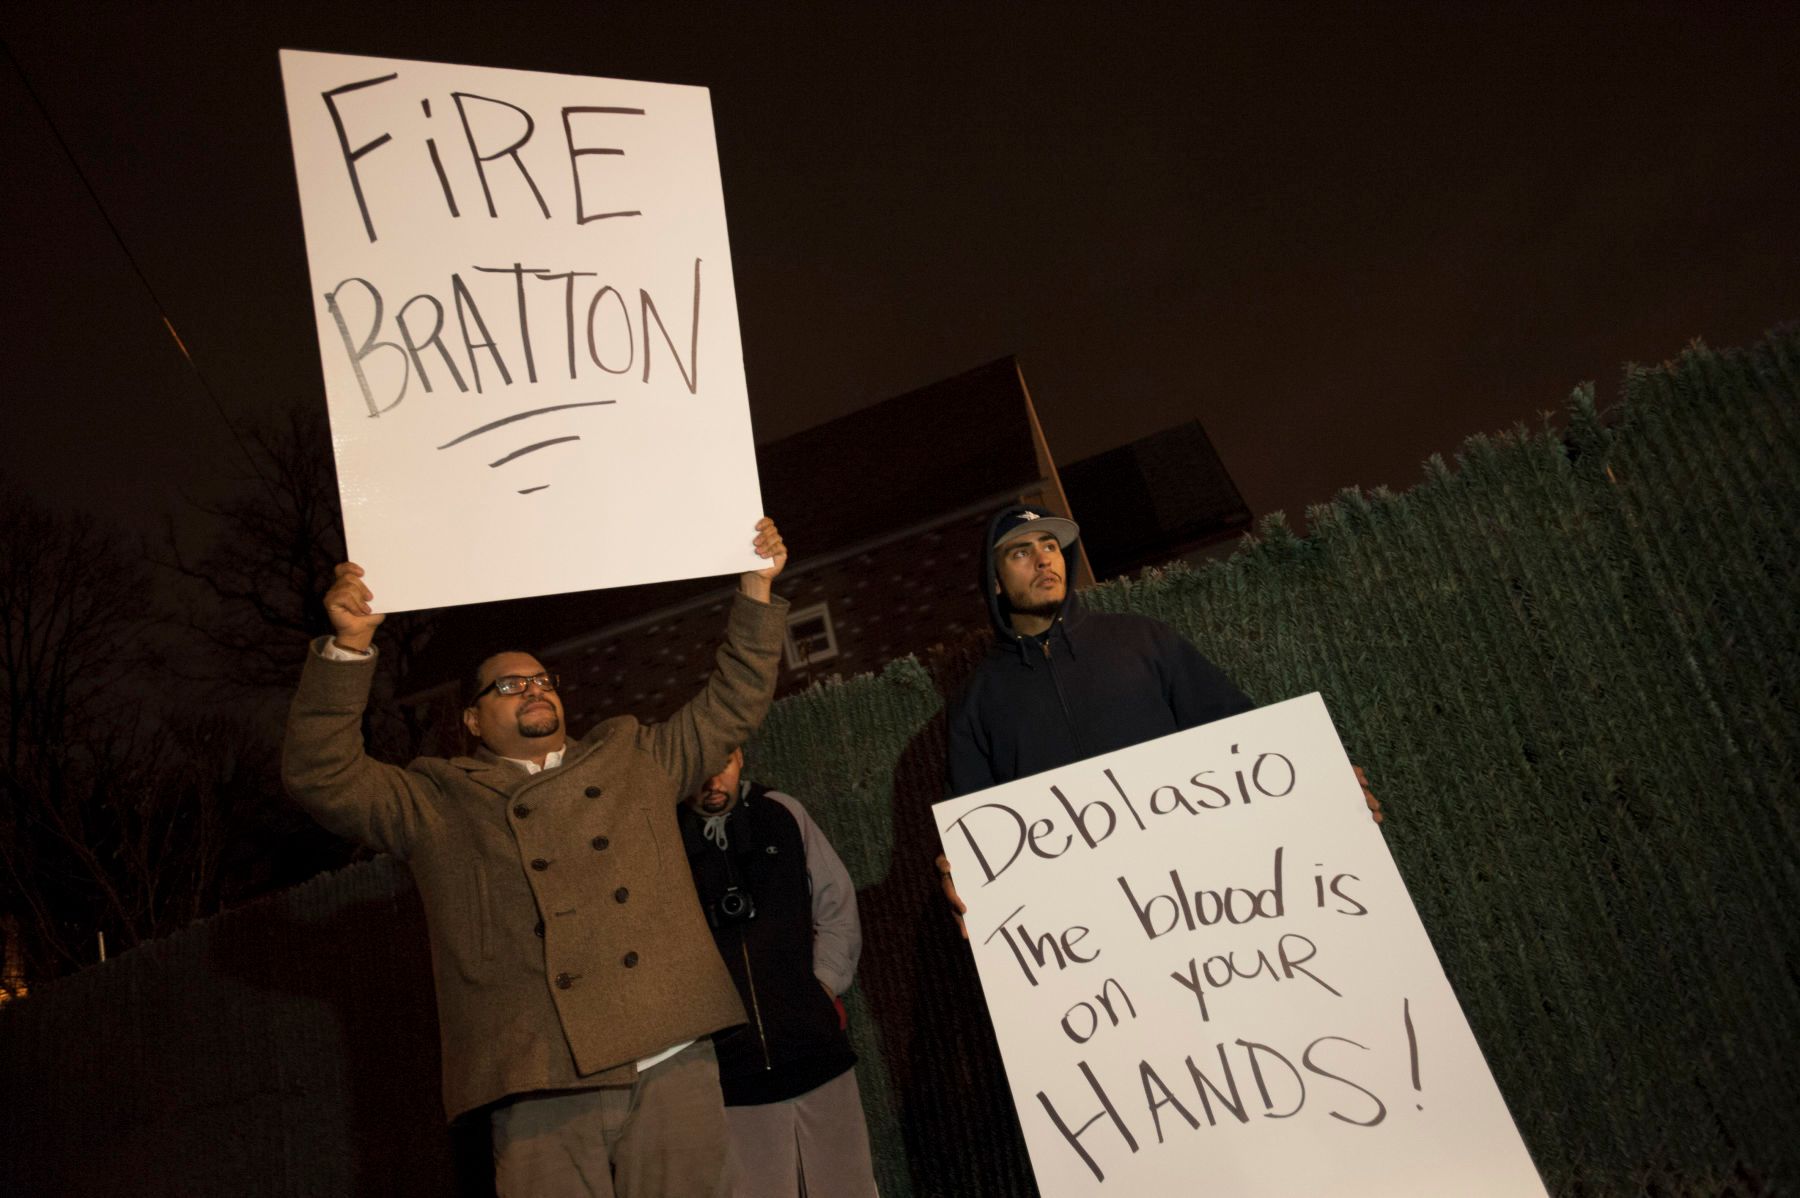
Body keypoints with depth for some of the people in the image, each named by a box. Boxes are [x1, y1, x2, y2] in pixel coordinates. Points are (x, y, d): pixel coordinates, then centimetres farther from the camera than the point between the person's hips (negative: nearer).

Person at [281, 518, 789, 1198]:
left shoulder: (634, 758, 20)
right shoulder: (437, 803, 14)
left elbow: (732, 704, 23)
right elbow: (320, 775, 5)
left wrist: (757, 586, 15)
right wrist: (351, 646, -6)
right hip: (541, 1089, -1)